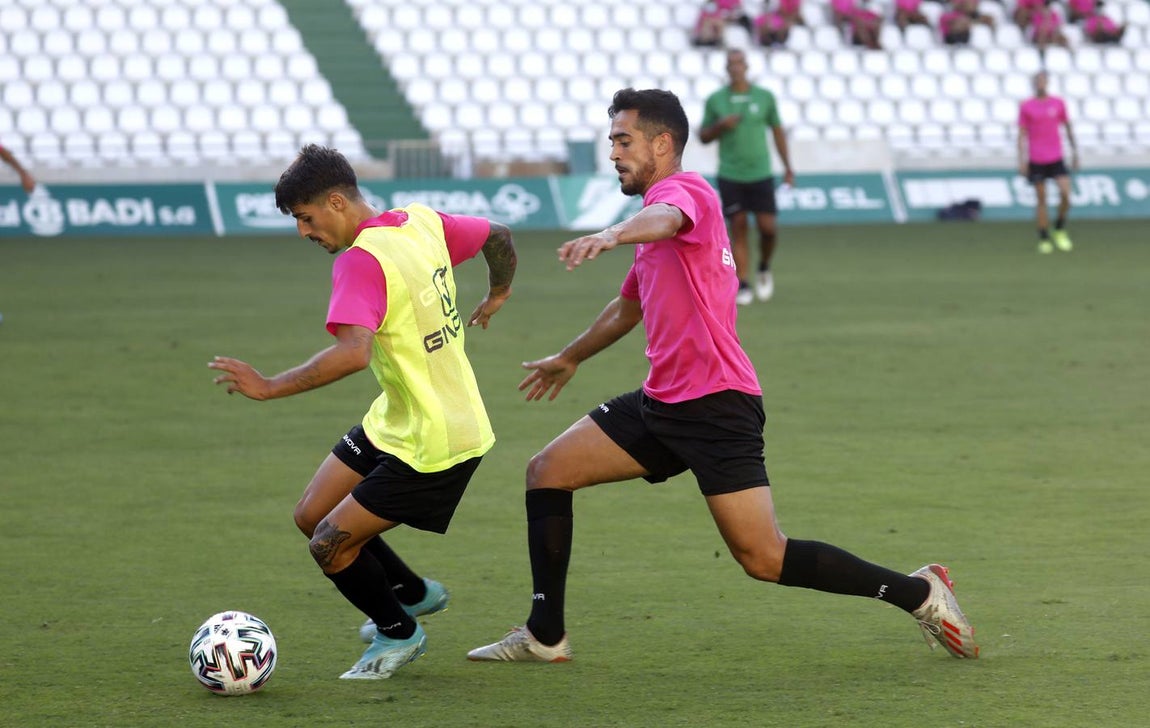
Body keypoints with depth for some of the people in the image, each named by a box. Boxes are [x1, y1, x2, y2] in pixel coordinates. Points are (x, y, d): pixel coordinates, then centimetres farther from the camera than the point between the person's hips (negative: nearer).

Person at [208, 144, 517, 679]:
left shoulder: (360, 262, -26)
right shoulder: (424, 223, 2)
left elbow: (353, 353, -41)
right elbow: (499, 236, 17)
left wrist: (270, 387, -35)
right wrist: (497, 294, 37)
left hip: (432, 446, -10)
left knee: (330, 545, -5)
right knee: (312, 516, 12)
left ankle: (399, 633, 20)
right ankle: (414, 594, 33)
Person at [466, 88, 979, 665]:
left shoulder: (685, 189, -8)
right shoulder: (659, 212, 23)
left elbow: (665, 219, -36)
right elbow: (628, 307, 41)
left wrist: (611, 235, -57)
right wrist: (570, 357, 55)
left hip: (715, 404, -10)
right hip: (663, 401, 10)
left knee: (764, 559, -12)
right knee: (547, 471, 3)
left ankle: (919, 593, 1)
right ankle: (545, 636, 5)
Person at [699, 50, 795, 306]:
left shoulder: (765, 97, 3)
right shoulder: (715, 100, 2)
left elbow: (777, 131, 12)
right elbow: (703, 137, 8)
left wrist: (787, 166, 8)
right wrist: (720, 126, -13)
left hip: (760, 175, 0)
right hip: (730, 176, 0)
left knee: (768, 227, -5)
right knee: (738, 228, -3)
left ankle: (764, 269, 24)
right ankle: (743, 287, 0)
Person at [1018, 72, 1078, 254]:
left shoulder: (1058, 103, 6)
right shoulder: (1026, 107, 2)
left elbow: (1068, 128, 14)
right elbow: (1022, 134, 3)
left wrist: (1074, 152, 14)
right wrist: (1022, 160, -4)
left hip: (1056, 158, 1)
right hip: (1036, 161, -1)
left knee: (1065, 193, -13)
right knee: (1041, 199, 1)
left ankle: (1060, 230, 8)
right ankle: (1044, 239, 8)